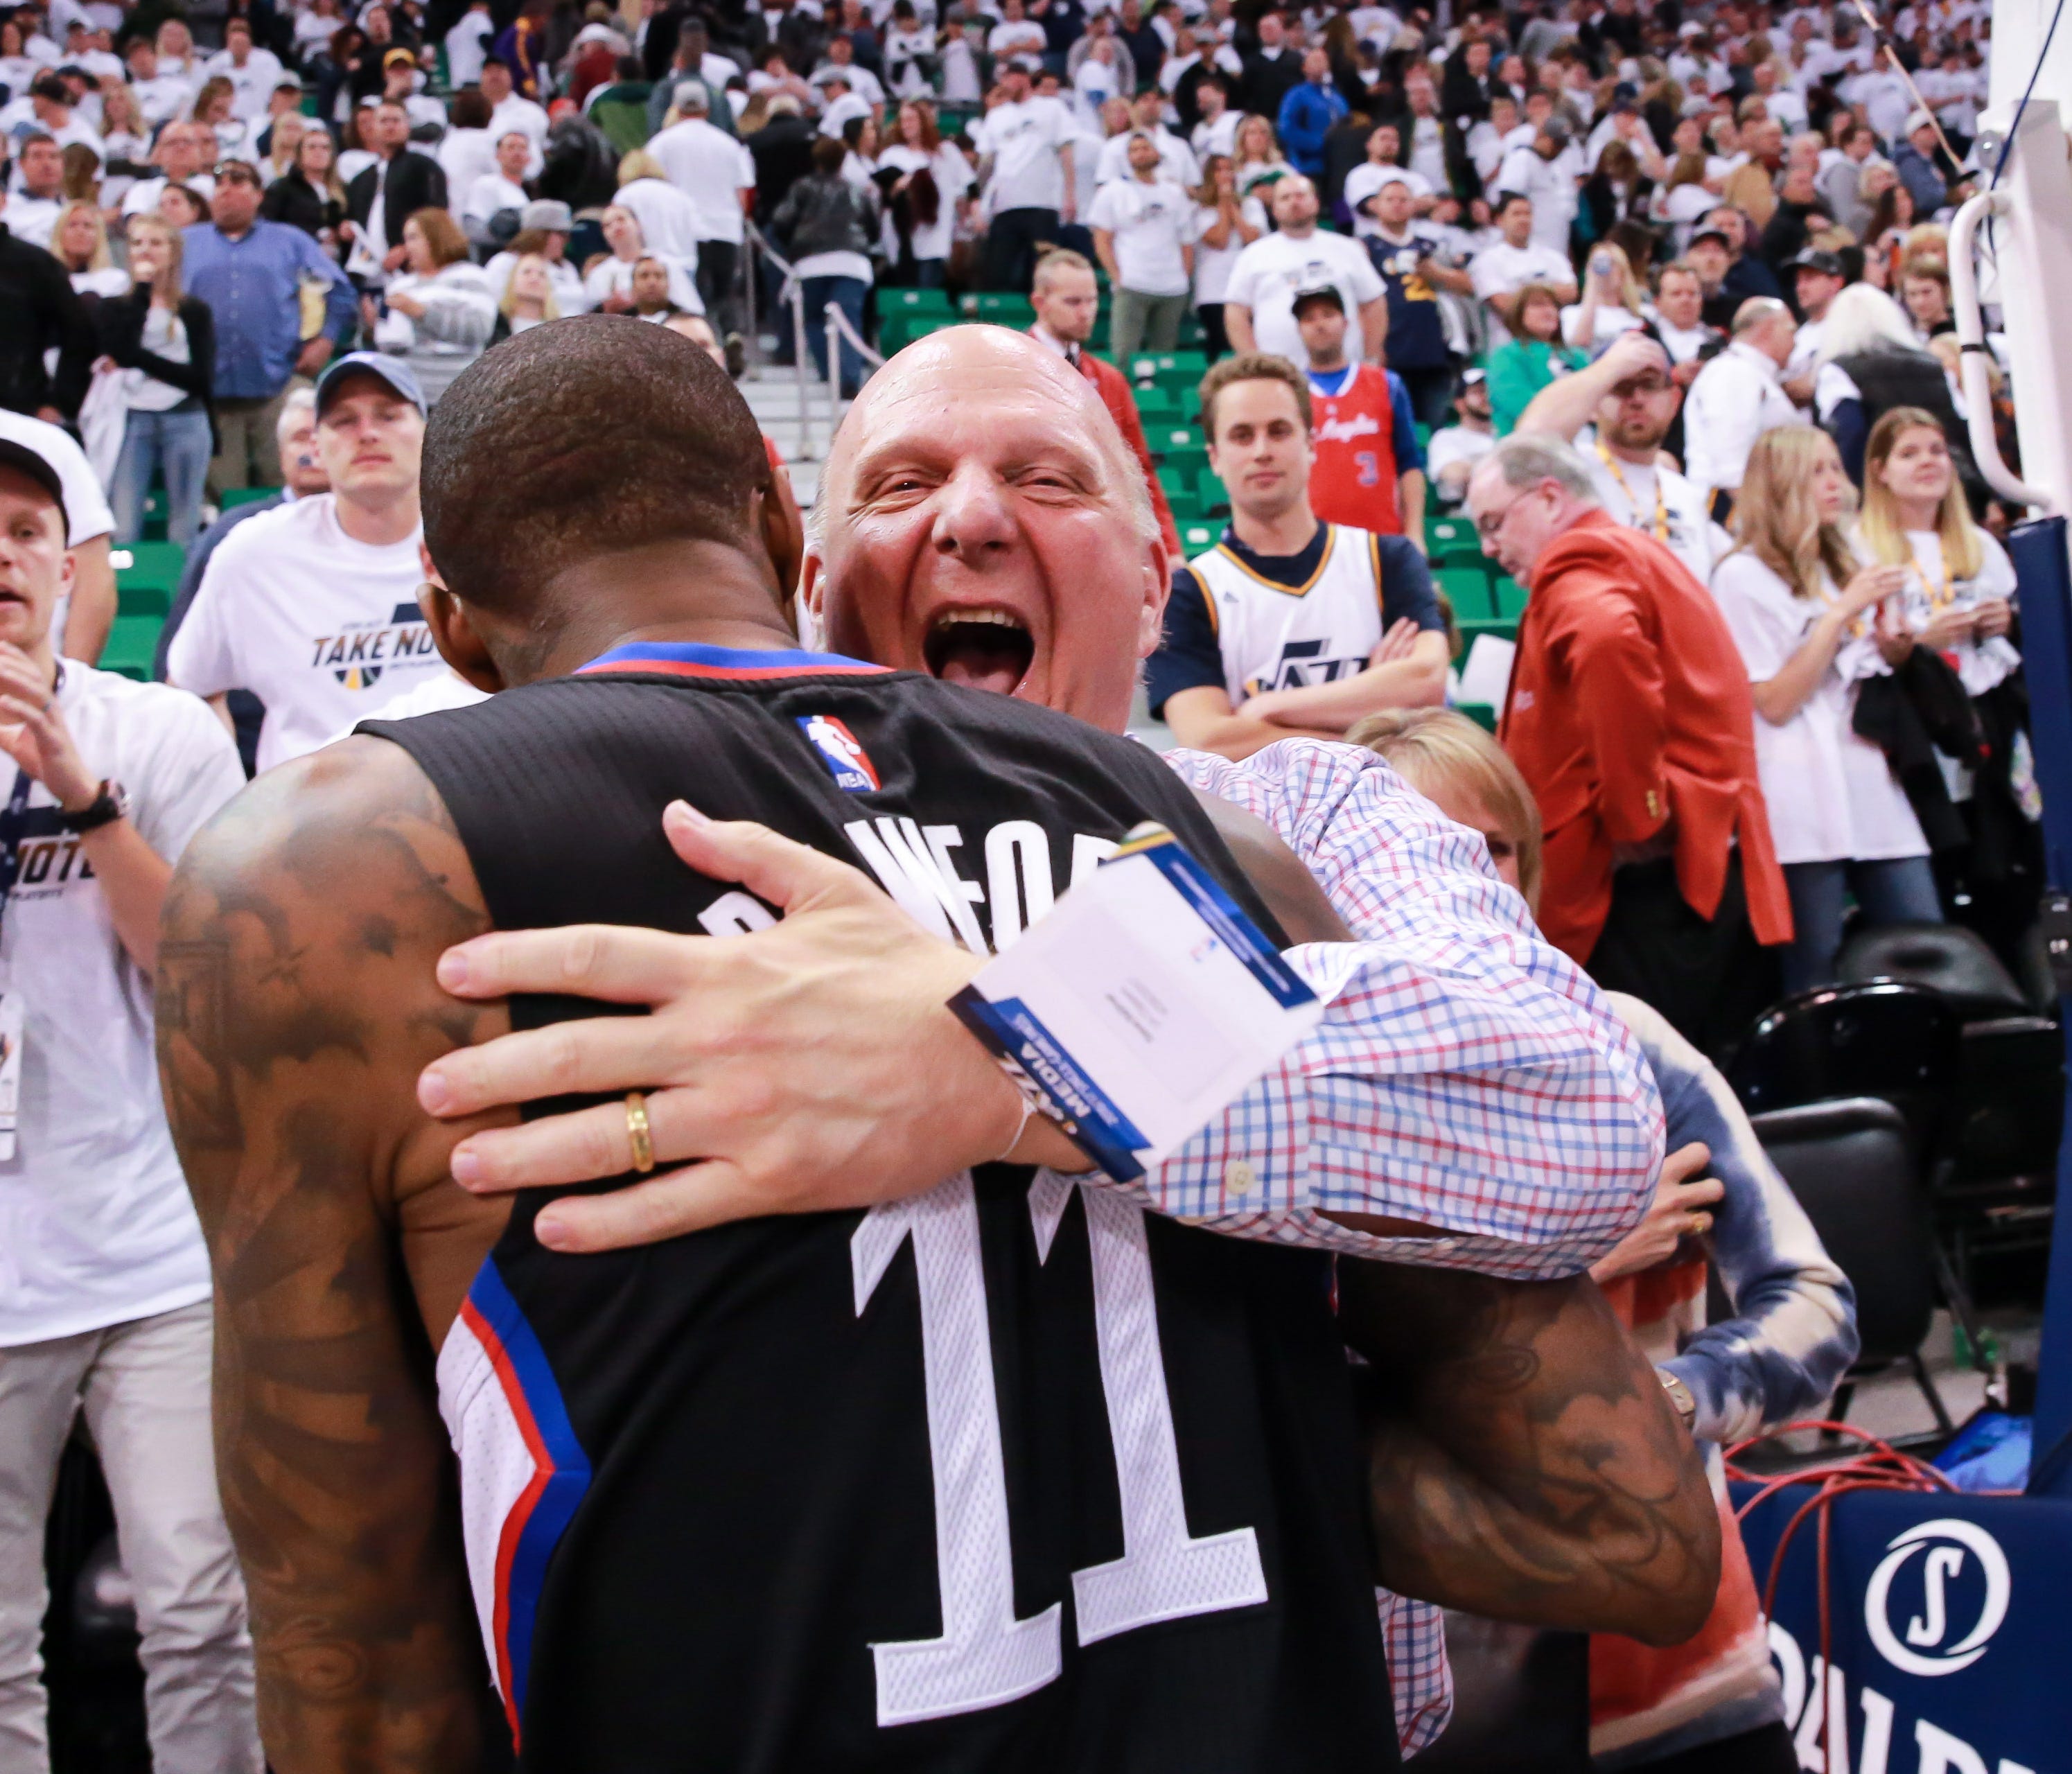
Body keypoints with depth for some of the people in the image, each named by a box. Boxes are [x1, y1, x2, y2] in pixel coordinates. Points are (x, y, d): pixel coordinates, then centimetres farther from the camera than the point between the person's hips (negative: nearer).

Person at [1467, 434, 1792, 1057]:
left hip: (1655, 875, -10)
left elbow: (1606, 640, -30)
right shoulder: (1637, 556, 24)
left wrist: (1636, 821, -22)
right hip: (1711, 868, 10)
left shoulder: (1576, 569, -8)